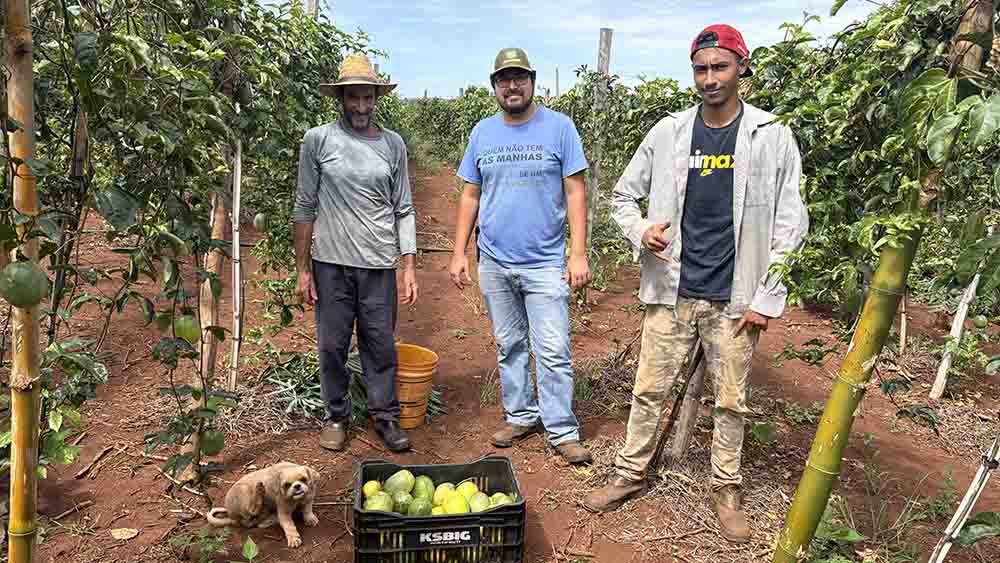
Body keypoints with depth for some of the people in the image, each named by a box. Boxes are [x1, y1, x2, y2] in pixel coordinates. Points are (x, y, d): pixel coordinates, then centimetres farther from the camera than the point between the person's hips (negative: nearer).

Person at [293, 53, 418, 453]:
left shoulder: (393, 144, 6)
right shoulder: (317, 140, -1)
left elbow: (403, 210, 7)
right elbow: (305, 207, 1)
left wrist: (409, 267, 2)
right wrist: (302, 269, -2)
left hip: (379, 265, 1)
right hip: (330, 263, -1)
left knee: (381, 346, 7)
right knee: (332, 345, 8)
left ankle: (385, 416, 21)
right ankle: (336, 416, 25)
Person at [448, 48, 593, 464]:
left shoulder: (559, 127, -2)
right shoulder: (482, 132, 8)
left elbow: (575, 193, -4)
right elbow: (470, 196, 11)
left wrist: (579, 254, -11)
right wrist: (459, 253, 5)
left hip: (545, 263, -3)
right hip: (494, 262, 4)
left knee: (553, 351, -3)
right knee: (509, 347, 13)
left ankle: (562, 431, 9)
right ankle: (520, 416, 28)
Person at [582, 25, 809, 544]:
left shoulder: (772, 138, -3)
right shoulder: (668, 133, 2)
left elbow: (789, 225, -3)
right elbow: (623, 195, 11)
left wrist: (766, 299, -7)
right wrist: (640, 230, -11)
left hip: (734, 299, -1)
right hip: (672, 292, 2)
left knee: (731, 402, 11)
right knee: (649, 390, 10)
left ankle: (727, 489, 29)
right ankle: (631, 473, 28)